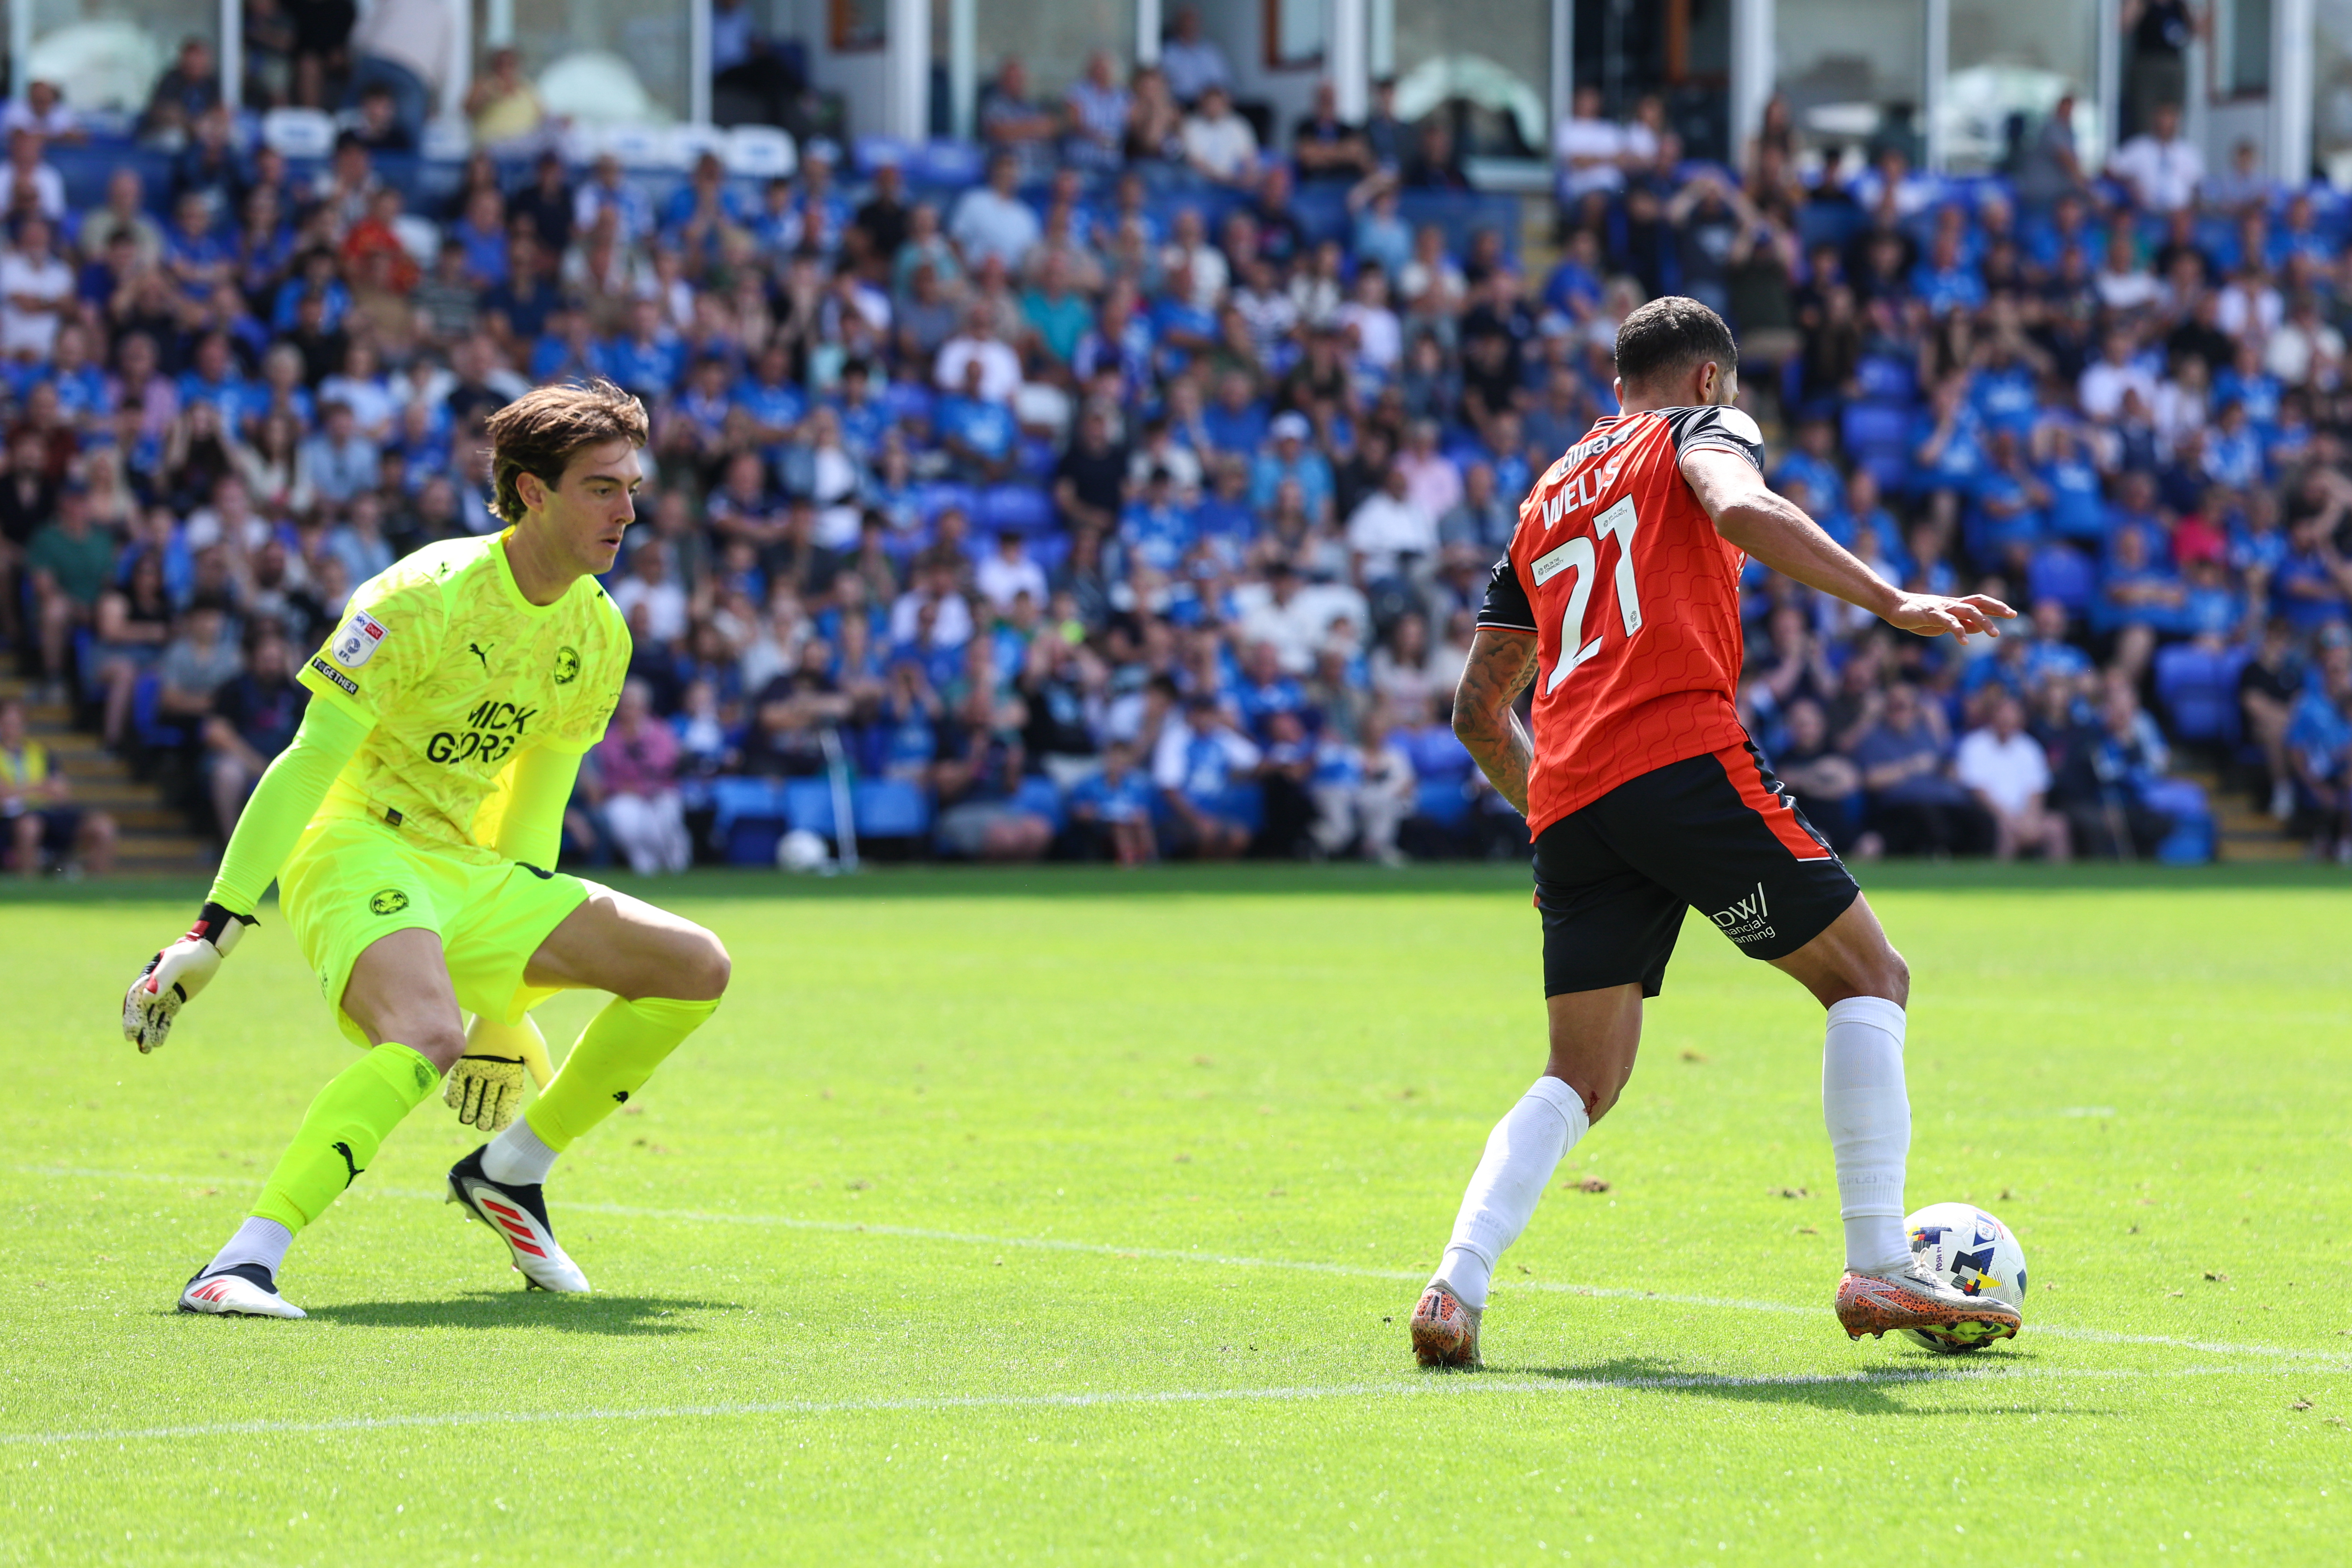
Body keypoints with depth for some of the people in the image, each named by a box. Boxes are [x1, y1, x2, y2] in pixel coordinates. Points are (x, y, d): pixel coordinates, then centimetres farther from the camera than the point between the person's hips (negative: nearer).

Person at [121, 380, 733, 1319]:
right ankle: (245, 1264, -38)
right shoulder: (425, 597, -16)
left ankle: (509, 1172, 12)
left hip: (468, 870, 8)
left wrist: (505, 1011, 18)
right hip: (357, 848, -8)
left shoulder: (599, 633, 7)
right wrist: (211, 937, -18)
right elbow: (308, 764, -15)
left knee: (697, 968, 2)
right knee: (424, 1037, -37)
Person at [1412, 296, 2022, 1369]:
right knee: (1869, 978, 7)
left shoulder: (1544, 503, 30)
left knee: (1581, 1081, 11)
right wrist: (1894, 604, -19)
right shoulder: (1699, 430, 13)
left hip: (1567, 799, 6)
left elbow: (1478, 708, 28)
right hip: (1683, 760, -6)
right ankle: (1879, 1272, -3)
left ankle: (1458, 1287, -10)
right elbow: (1741, 510, -13)